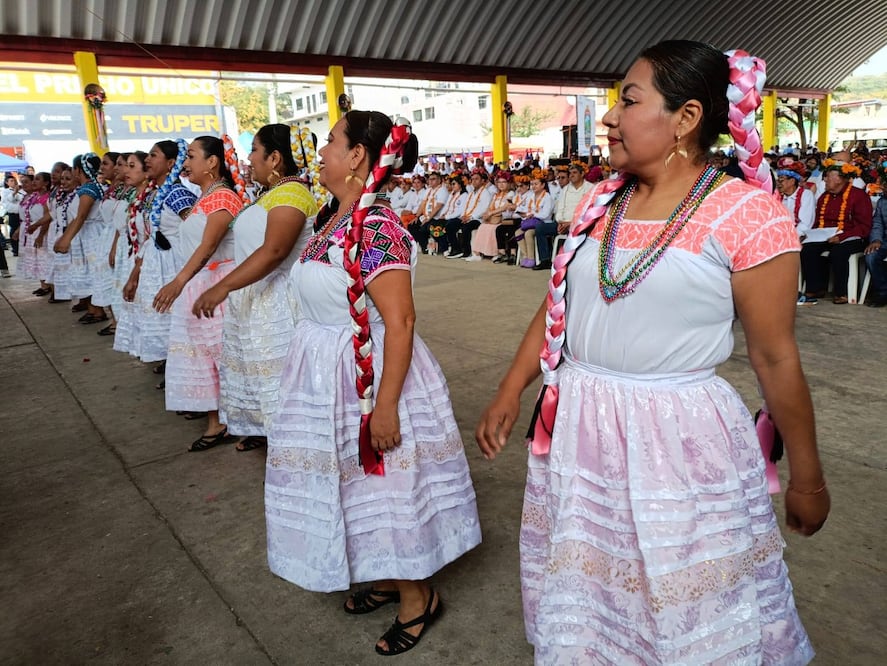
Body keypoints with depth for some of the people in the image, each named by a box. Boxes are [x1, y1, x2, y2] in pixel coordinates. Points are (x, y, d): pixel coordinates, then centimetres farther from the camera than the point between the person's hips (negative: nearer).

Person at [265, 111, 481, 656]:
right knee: (363, 485, 21)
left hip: (371, 376, -9)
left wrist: (385, 405, -25)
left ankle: (419, 595, 29)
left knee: (387, 487, 6)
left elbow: (400, 321, -26)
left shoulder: (376, 227, -22)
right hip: (332, 373, 9)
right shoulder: (340, 221, 7)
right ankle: (389, 577, 42)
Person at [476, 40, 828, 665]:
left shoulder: (748, 214, -12)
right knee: (582, 610, 21)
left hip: (679, 439, -5)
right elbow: (557, 305, 11)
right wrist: (510, 393, 9)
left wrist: (808, 479, 1)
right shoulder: (601, 202, 6)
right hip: (579, 428, 6)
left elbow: (776, 358, -8)